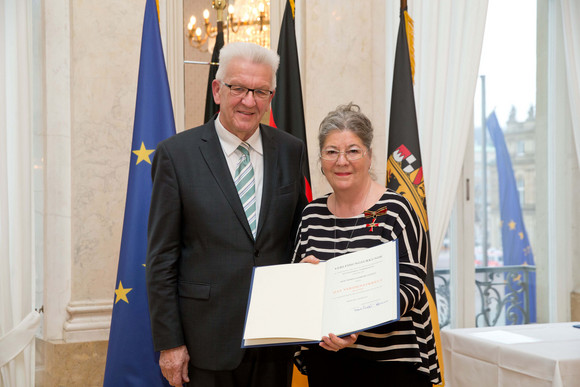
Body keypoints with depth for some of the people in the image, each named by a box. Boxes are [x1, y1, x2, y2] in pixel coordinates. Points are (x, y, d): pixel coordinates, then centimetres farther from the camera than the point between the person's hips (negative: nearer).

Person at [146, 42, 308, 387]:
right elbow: (161, 258, -5)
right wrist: (168, 342, -7)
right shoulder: (176, 154, -5)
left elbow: (301, 238, 10)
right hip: (206, 339, -3)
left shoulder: (291, 151, 5)